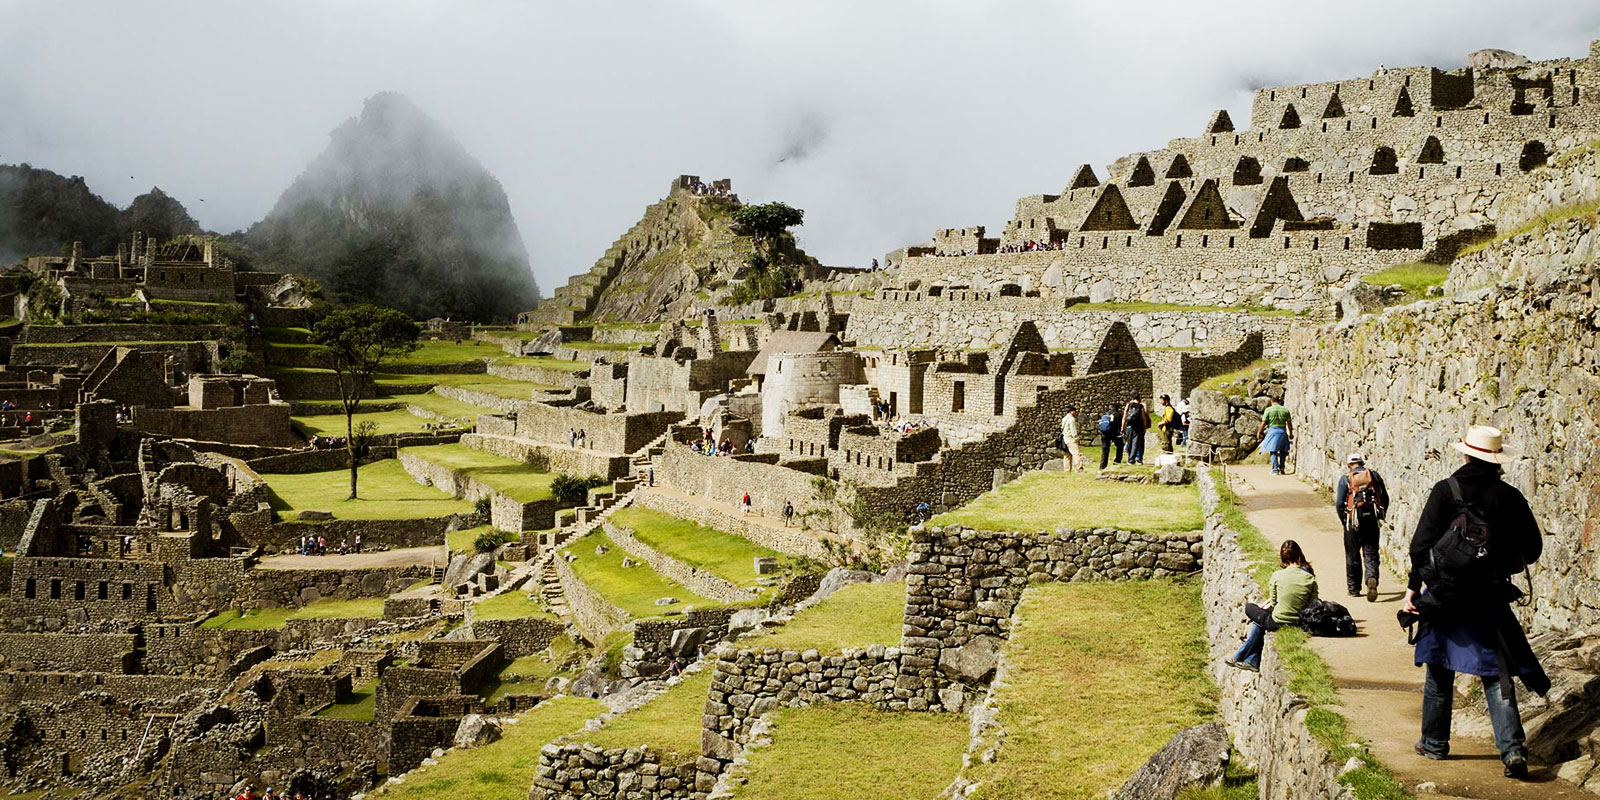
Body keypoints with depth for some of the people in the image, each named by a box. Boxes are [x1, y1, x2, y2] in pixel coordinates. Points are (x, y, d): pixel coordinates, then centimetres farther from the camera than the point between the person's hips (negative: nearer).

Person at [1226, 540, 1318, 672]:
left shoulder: (1277, 576, -14)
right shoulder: (1310, 579, -7)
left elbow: (1273, 602, -3)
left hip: (1278, 623, -4)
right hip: (1299, 623, 4)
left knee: (1249, 608, 24)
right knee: (1258, 622, 29)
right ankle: (1252, 661, 28)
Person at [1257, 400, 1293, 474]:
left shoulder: (1268, 410, -2)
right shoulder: (1285, 410, 5)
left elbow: (1264, 423, -5)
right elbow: (1289, 423, 7)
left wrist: (1259, 432, 6)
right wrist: (1291, 433, 18)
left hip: (1272, 430, -3)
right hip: (1282, 431, 3)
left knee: (1273, 451, -1)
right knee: (1282, 451, 16)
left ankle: (1275, 470, -8)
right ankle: (1281, 468, 12)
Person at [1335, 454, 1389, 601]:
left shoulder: (1345, 478, 1)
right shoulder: (1374, 475, 7)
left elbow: (1339, 503, -3)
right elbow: (1385, 498, 7)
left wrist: (1344, 521, 10)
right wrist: (1380, 516, 18)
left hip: (1354, 519, -1)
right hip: (1372, 519, 1)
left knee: (1353, 555, 10)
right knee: (1371, 553, 5)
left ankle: (1354, 589, 16)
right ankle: (1372, 578, -22)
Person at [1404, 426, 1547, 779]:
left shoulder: (1446, 491, -8)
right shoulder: (1510, 497, -2)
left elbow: (1421, 544, -11)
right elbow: (1532, 550, 5)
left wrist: (1413, 586, -2)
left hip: (1443, 595, -1)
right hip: (1490, 599, 1)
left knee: (1439, 672, 13)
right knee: (1496, 676, 5)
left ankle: (1434, 743, 24)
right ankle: (1513, 749, -7)